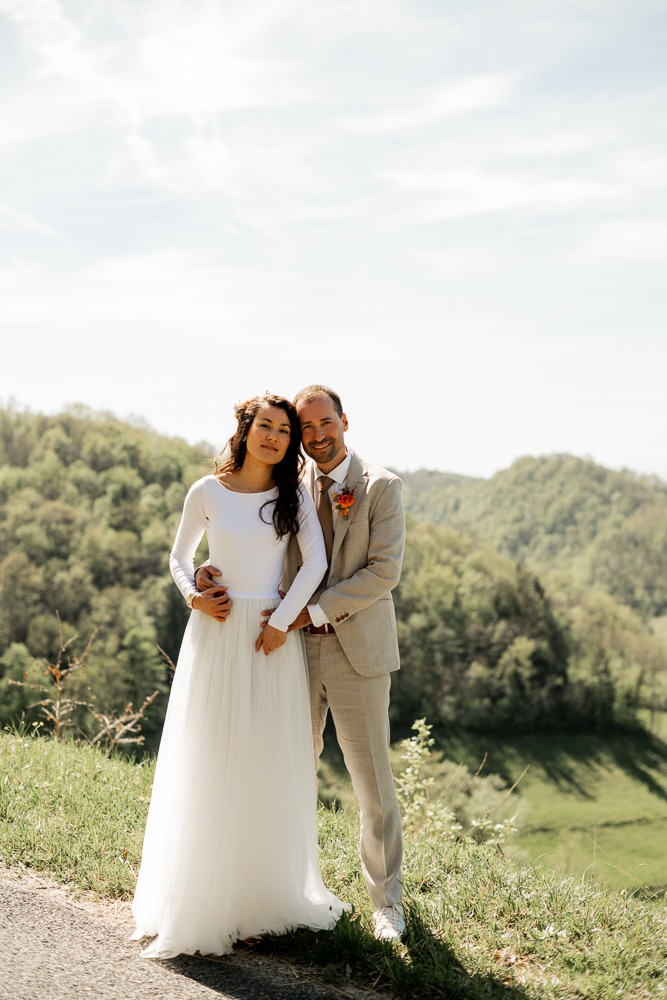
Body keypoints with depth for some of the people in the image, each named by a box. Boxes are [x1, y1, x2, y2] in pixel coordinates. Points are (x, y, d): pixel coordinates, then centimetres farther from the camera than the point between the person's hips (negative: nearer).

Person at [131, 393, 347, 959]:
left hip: (274, 636, 1)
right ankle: (201, 901, 10)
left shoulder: (294, 495, 4)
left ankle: (269, 892, 19)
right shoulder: (207, 493, 1)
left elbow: (316, 562, -5)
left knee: (273, 767, 5)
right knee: (210, 767, 0)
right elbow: (180, 557, 12)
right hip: (217, 633, -1)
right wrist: (194, 596, -6)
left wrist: (282, 622, -12)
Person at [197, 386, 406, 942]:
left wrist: (313, 610, -18)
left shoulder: (381, 487, -4)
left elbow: (384, 571, -12)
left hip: (356, 650, -3)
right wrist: (213, 573, -15)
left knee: (372, 780, 4)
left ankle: (387, 899, 19)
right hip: (296, 648, 3)